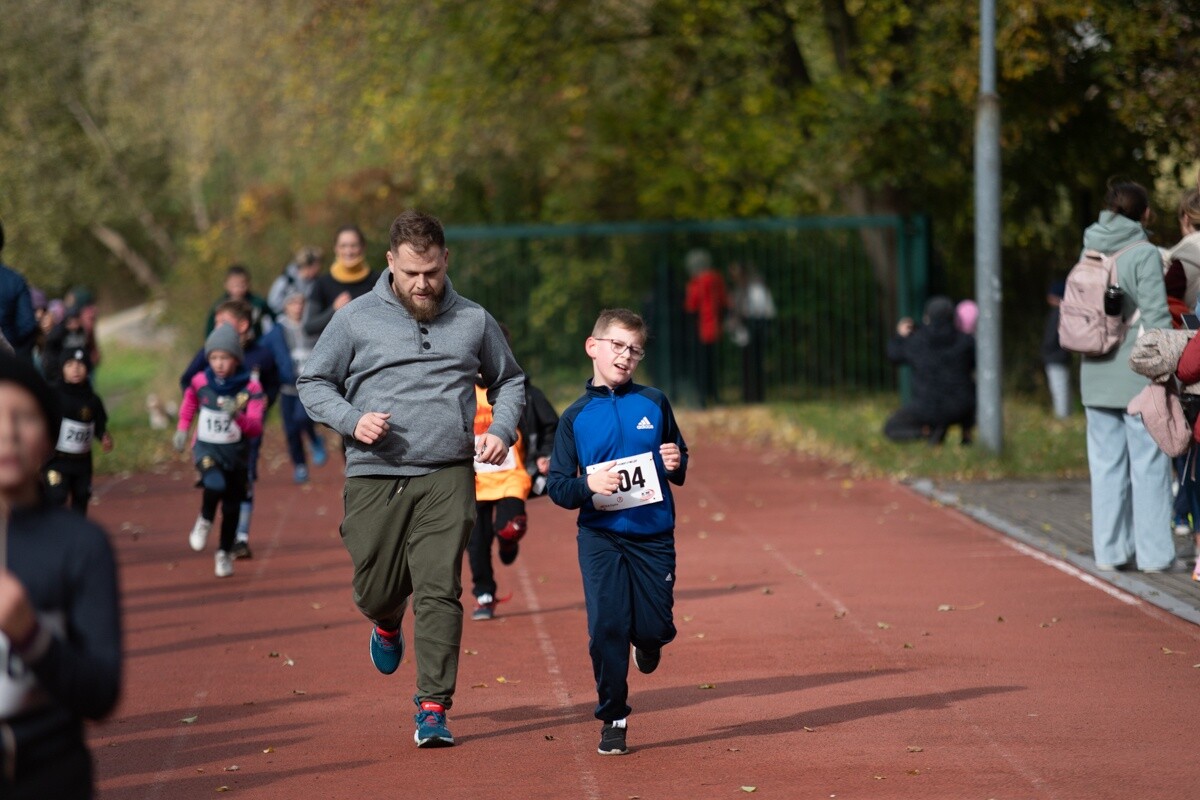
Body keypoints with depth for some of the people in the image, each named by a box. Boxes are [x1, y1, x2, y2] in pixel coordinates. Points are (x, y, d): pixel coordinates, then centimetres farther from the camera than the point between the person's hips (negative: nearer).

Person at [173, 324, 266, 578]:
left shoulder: (250, 387, -13)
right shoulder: (200, 382, -7)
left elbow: (256, 428, -20)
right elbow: (188, 406, 17)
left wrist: (238, 416, -37)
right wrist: (182, 429, 10)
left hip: (236, 451, 1)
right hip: (206, 448, -1)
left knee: (232, 506, 11)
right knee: (215, 484, -31)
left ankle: (225, 553, 33)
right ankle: (204, 521, 0)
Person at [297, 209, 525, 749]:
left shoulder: (473, 321, 9)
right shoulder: (356, 319, 4)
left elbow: (509, 380, 22)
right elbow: (313, 383, 9)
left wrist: (501, 431, 3)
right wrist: (351, 420, -10)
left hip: (447, 478, 0)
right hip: (373, 478, 0)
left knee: (440, 591, -10)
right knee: (376, 592, 5)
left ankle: (433, 708, -6)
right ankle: (387, 623, 43)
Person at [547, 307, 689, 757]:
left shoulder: (654, 404, 5)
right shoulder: (575, 416, 2)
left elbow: (680, 471, 14)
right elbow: (557, 487, 2)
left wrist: (675, 465, -9)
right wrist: (588, 486, -17)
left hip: (653, 536, 1)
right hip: (601, 537, -1)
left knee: (655, 628, 0)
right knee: (607, 626, -9)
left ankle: (646, 641, 39)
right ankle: (612, 719, 6)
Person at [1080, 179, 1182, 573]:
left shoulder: (1089, 253, 7)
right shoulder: (1144, 254, -10)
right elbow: (1155, 317, -13)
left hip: (1096, 376, 6)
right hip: (1137, 376, -6)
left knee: (1107, 465, 10)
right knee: (1149, 463, 1)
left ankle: (1109, 549, 13)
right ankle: (1154, 552, 3)